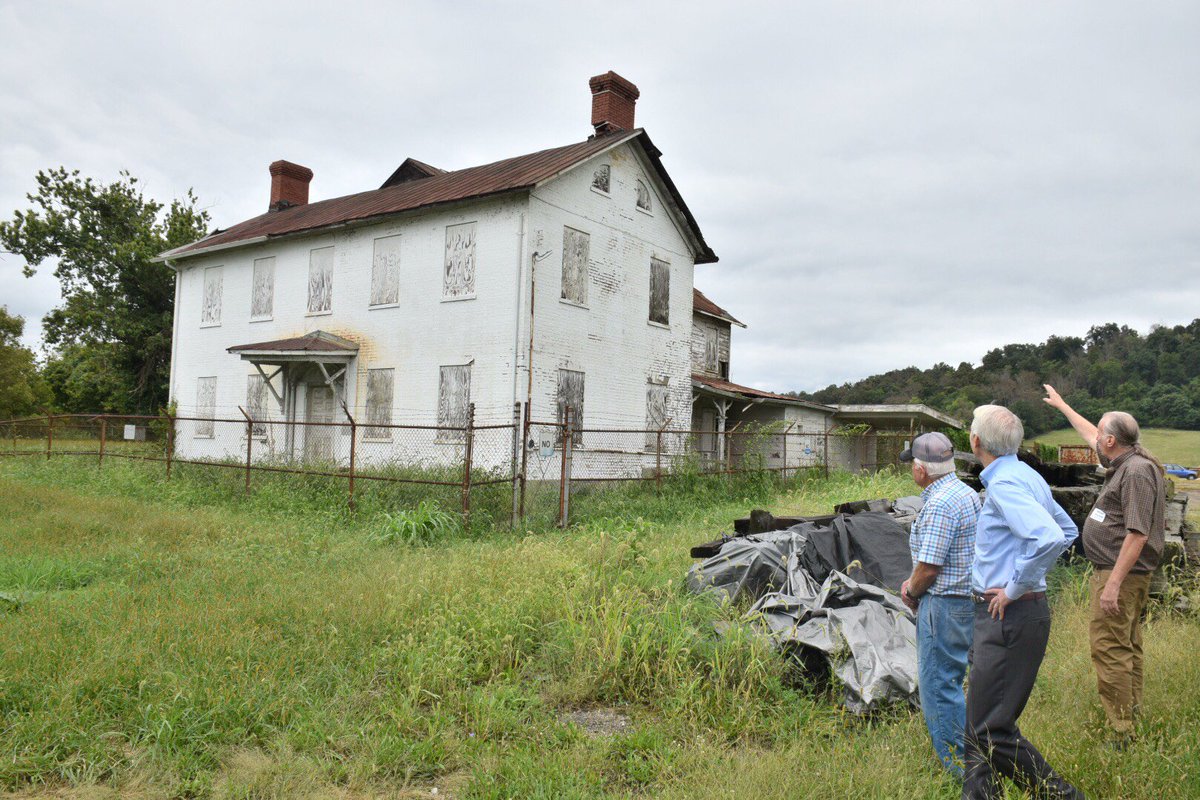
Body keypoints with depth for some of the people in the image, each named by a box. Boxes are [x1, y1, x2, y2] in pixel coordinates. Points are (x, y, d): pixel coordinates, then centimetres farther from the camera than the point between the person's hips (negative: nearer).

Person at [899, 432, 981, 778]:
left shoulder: (939, 504, -22)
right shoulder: (967, 493, 11)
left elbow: (928, 566, -22)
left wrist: (910, 592, -3)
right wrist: (915, 583, 13)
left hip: (944, 605, -11)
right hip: (967, 599, 11)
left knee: (938, 688, -1)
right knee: (949, 682, 21)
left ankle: (959, 766, 7)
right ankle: (967, 757, 32)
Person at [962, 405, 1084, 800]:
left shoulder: (1004, 483, -17)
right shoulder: (1027, 476, 13)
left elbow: (1051, 539, -31)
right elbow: (1068, 531, 26)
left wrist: (1016, 587, -20)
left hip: (1009, 616, -10)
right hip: (1003, 615, 10)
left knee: (993, 729, -5)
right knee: (979, 723, 15)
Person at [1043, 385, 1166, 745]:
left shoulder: (1138, 471, -19)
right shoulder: (1125, 463, 10)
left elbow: (1137, 534, -25)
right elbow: (1091, 435, 30)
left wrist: (1113, 583, -27)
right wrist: (1062, 405, 39)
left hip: (1121, 573, -11)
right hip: (1116, 570, 11)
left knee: (1108, 647, -11)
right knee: (1126, 645, 19)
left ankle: (1120, 734, -7)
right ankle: (1131, 712, 31)